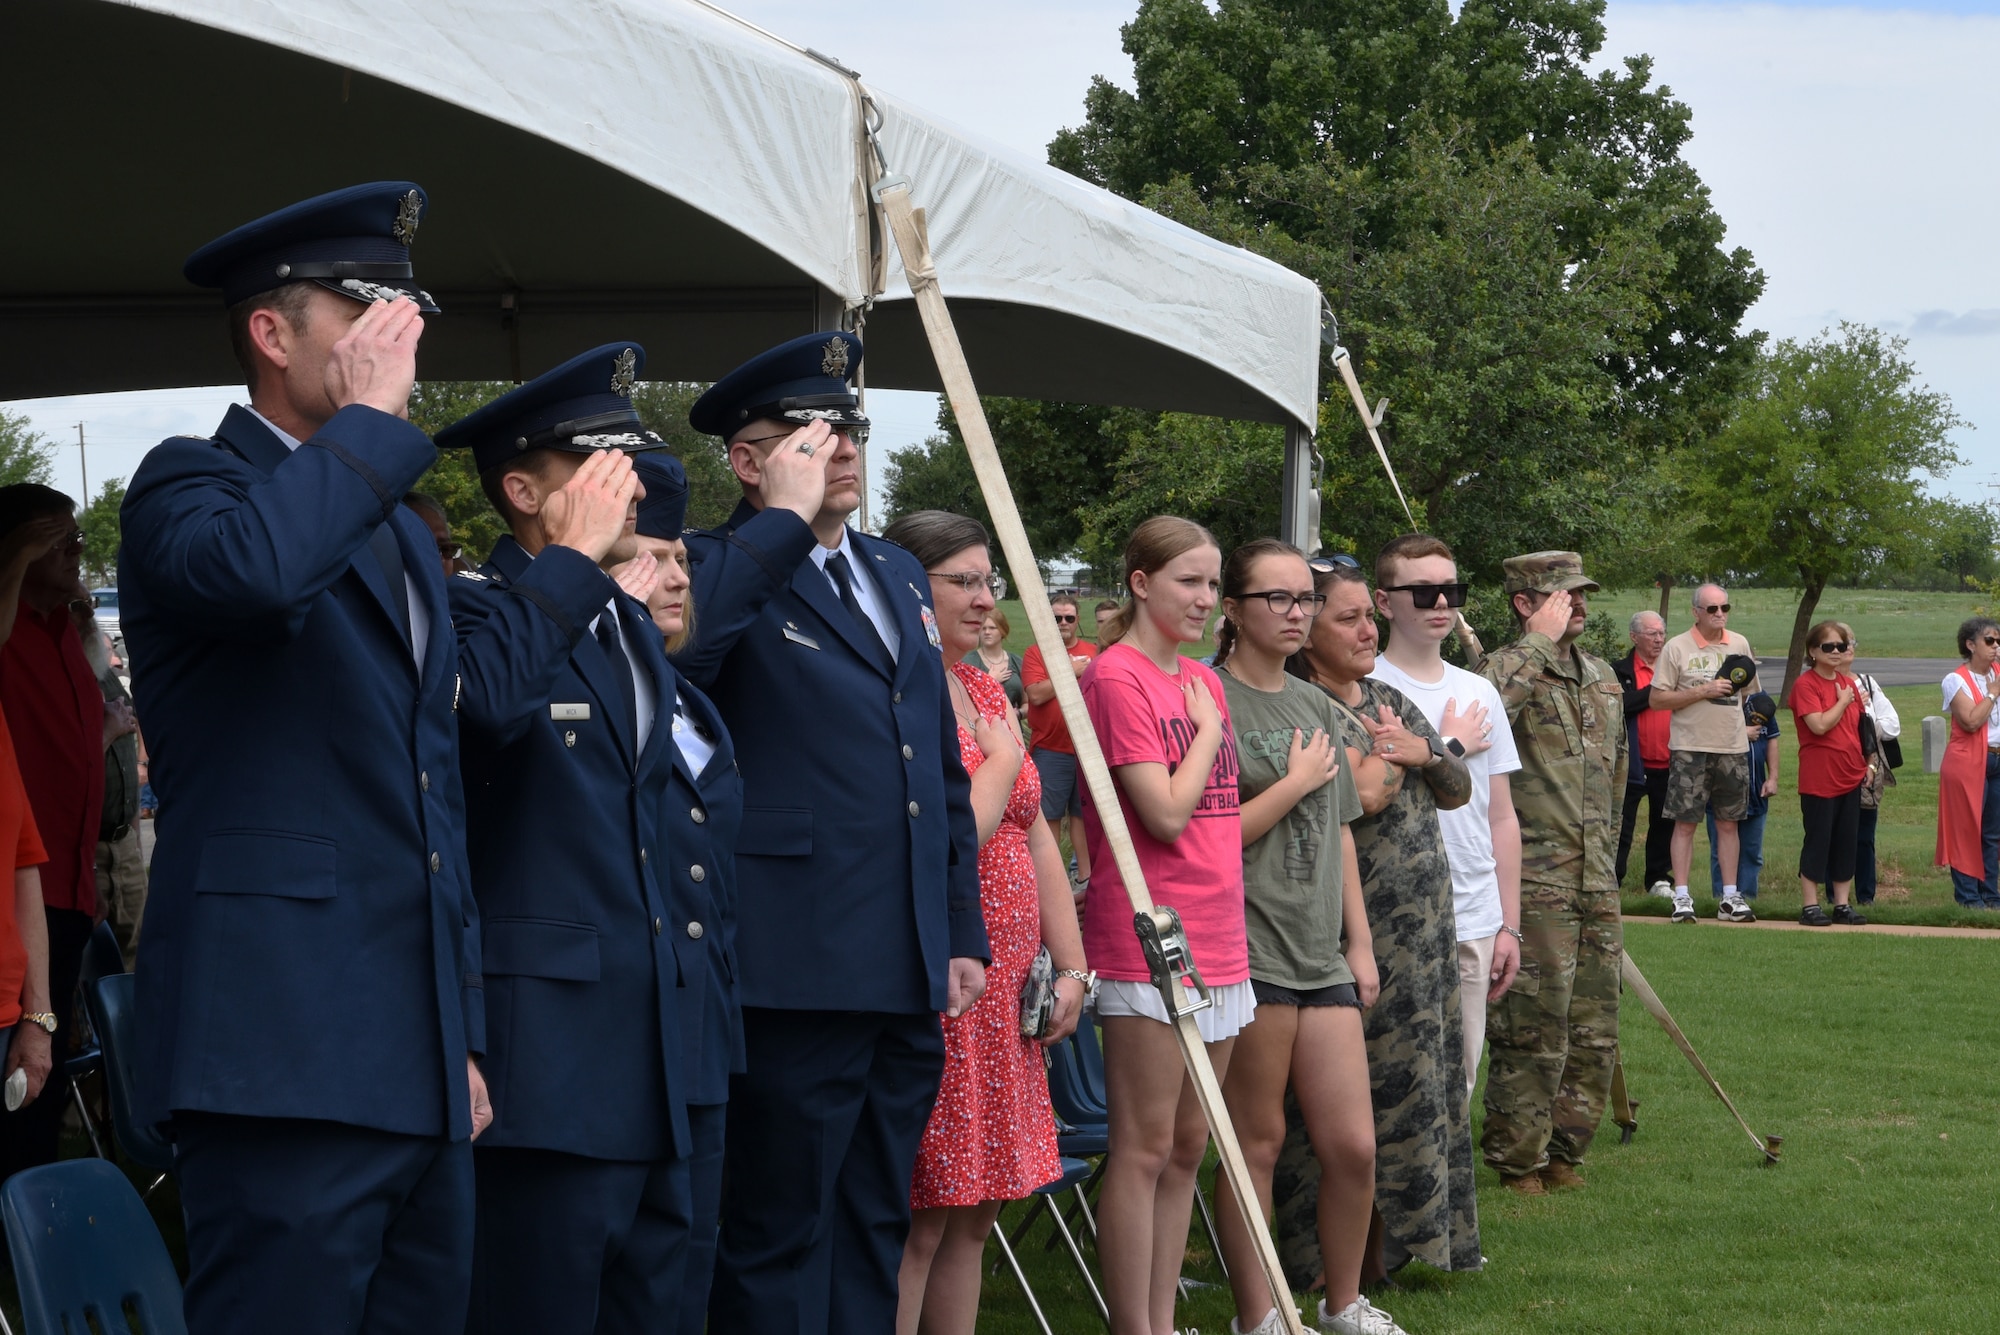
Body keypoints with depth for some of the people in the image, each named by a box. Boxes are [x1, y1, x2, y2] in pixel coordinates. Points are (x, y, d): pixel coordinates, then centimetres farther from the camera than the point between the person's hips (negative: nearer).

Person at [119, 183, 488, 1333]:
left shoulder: (405, 534, 24)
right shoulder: (191, 484, -1)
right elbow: (248, 566, -29)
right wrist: (371, 414, -13)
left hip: (419, 1065, 8)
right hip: (287, 1054, -8)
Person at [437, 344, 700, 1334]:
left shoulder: (634, 628, 19)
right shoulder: (480, 607, -8)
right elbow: (487, 697, -33)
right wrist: (573, 557, -22)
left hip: (649, 1055, 8)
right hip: (549, 1056, -8)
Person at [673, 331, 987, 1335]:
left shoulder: (898, 576, 19)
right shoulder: (723, 572, -4)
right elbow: (673, 654, -29)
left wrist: (963, 930, 17)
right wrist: (784, 518, -19)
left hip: (907, 981, 8)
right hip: (797, 977, -7)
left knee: (874, 1236, 14)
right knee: (777, 1247, -2)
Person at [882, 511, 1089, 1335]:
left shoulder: (983, 690, 15)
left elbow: (1034, 835, 16)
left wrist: (1070, 965, 10)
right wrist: (1003, 758, -6)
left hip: (1001, 990, 9)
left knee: (974, 1211, 10)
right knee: (919, 1220, -7)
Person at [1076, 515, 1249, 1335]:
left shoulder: (1204, 681, 15)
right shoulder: (1116, 677, -10)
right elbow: (1167, 813, -17)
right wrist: (1208, 730, -5)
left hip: (1216, 942, 8)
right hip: (1145, 944, -8)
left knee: (1188, 1146, 10)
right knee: (1144, 1147, -4)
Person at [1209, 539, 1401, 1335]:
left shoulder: (1316, 707, 15)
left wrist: (1360, 942, 16)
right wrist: (1296, 783, -9)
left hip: (1322, 952, 6)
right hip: (1248, 949, -6)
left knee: (1353, 1145, 5)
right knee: (1256, 1141, 2)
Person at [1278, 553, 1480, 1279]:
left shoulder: (1390, 699, 15)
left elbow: (1458, 790, 14)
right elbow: (1362, 793, -23)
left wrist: (1420, 750, -5)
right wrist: (1388, 745, -5)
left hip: (1426, 927, 8)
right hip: (1360, 934, -8)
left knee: (1424, 1077, 10)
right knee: (1374, 1087, -5)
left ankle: (1416, 1234, 19)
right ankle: (1358, 1252, 3)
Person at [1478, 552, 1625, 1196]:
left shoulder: (1602, 676, 15)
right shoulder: (1507, 670, -9)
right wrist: (1543, 638, -25)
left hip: (1596, 883, 7)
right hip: (1535, 884, -7)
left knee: (1594, 1034, 12)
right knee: (1534, 1032, -4)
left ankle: (1563, 1150, 24)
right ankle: (1519, 1160, 9)